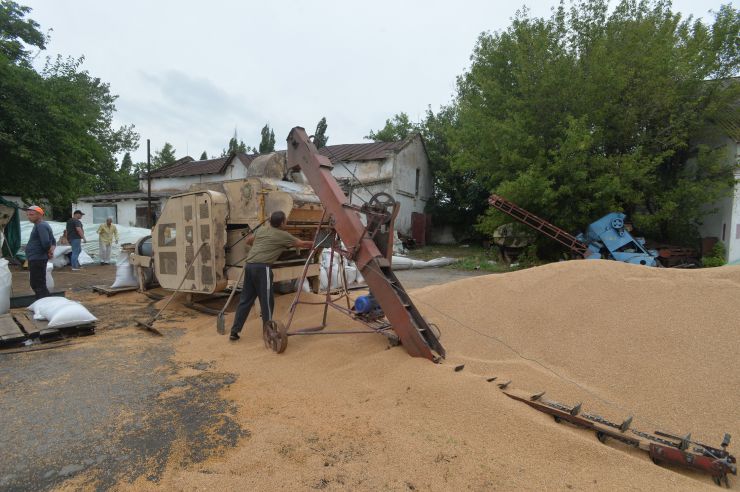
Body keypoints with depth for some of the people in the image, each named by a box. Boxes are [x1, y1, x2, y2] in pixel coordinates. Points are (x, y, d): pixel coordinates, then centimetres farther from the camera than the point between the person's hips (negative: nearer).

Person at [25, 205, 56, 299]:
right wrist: (51, 250, 3)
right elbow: (53, 241, 20)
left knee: (38, 286, -7)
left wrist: (49, 251, -10)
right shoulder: (40, 225, 17)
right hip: (35, 259, 11)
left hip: (37, 260, -11)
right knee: (36, 285, 18)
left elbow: (45, 243, -28)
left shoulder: (41, 226, -16)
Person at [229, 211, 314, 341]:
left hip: (249, 265, 7)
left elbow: (247, 240, 32)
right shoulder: (283, 235, 3)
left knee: (245, 300, 12)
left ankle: (234, 331, 16)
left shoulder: (262, 229, 19)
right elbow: (302, 244, 11)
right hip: (262, 267, -7)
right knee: (266, 301, 4)